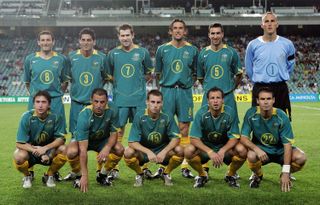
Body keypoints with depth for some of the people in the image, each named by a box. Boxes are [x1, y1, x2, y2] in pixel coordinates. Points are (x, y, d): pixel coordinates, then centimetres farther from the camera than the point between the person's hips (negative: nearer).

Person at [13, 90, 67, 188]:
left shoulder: (55, 117, -15)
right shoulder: (27, 117, -17)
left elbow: (60, 139, -15)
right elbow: (19, 143, -18)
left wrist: (45, 148, -30)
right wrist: (35, 150, -32)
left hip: (49, 152, 1)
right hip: (30, 150, -1)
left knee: (64, 149, -28)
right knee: (18, 156, -34)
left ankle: (49, 176, 1)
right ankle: (27, 176, 4)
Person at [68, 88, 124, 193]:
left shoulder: (112, 110, -26)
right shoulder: (84, 115, -34)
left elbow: (114, 133, -13)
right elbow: (83, 149, -37)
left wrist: (107, 148, -36)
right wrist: (85, 176, -39)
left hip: (103, 140, 3)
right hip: (83, 140, -3)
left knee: (120, 149, -25)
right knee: (72, 152, -34)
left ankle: (102, 175, 1)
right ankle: (79, 176, -2)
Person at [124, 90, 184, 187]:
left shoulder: (167, 117, -14)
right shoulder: (139, 117, -17)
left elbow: (176, 138, -14)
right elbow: (132, 142, -20)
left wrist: (164, 151, -31)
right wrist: (148, 152, -36)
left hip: (162, 150, 1)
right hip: (143, 151, -1)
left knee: (179, 151, -27)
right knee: (128, 152, -31)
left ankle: (166, 173, 4)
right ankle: (139, 174, 2)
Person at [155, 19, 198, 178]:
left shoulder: (192, 50, 7)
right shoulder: (162, 49, 7)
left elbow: (196, 73, 13)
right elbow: (157, 72, 13)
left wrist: (187, 82, 4)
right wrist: (163, 83, 6)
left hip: (185, 92, 0)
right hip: (167, 91, 0)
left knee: (184, 129, 1)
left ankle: (185, 166, 8)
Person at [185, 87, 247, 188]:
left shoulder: (230, 112, -18)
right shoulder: (201, 113, -18)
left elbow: (234, 138, -15)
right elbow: (194, 139, -20)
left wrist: (222, 151, -33)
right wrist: (210, 152, -35)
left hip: (225, 147, 0)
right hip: (205, 147, 0)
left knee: (242, 150, -28)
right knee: (189, 151, -29)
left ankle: (231, 175, 2)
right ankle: (202, 175, 2)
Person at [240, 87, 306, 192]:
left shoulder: (281, 116, -19)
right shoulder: (251, 114, -17)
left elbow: (287, 144, -19)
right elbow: (244, 138, -15)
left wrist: (286, 173, -25)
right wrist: (257, 149, -37)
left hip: (279, 150, 1)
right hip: (260, 148, 0)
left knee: (301, 158, -26)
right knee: (251, 156, -35)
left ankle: (285, 176, 8)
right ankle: (257, 175, 2)